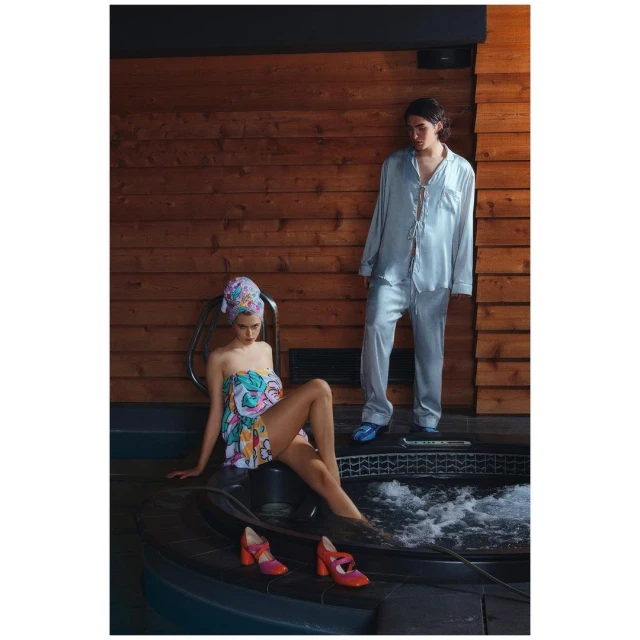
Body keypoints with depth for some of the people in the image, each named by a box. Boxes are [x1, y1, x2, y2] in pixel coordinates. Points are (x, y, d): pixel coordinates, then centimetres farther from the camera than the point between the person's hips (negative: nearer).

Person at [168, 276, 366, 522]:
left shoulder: (265, 349, 22)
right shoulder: (219, 358, 6)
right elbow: (216, 413, 6)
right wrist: (200, 467, 4)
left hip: (282, 433, 5)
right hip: (250, 438, -5)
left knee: (323, 479, -27)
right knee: (318, 389, -25)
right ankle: (333, 470, -20)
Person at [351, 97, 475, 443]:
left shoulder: (462, 171, 2)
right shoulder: (393, 164, 6)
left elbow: (464, 228, 3)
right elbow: (380, 216, 9)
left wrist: (461, 280, 1)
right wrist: (367, 264, 8)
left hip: (434, 276, 0)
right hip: (392, 270, 1)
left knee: (430, 348, 5)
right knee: (375, 330, -16)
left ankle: (427, 420, 19)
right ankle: (376, 413, -5)